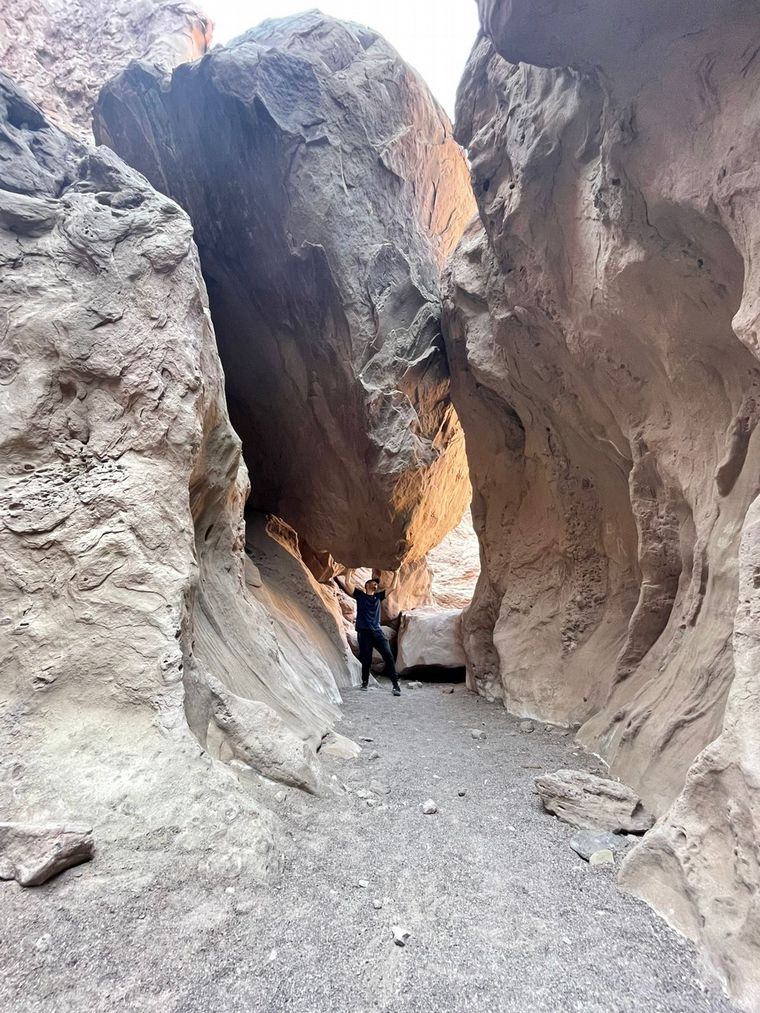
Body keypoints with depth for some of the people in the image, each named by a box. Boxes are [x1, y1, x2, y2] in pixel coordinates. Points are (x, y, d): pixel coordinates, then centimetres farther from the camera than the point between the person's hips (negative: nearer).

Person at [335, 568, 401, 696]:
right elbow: (348, 583, -1)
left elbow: (392, 587, 21)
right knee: (366, 659, -1)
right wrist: (350, 569, 4)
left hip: (377, 632, 3)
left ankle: (395, 684, -12)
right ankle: (365, 682, 23)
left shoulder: (378, 596, 19)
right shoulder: (360, 595, 9)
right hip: (364, 632, -2)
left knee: (388, 656, -12)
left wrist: (396, 573, 19)